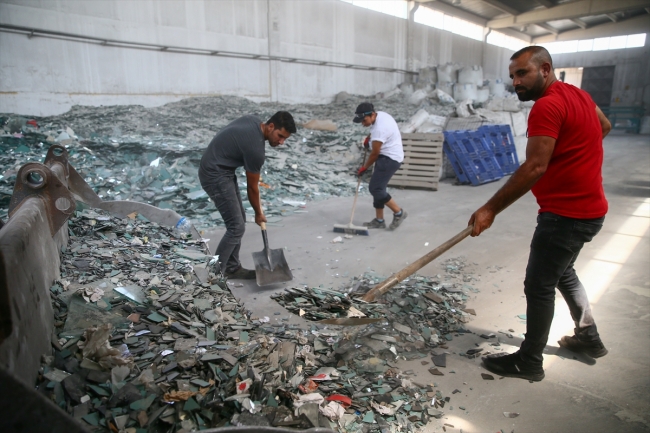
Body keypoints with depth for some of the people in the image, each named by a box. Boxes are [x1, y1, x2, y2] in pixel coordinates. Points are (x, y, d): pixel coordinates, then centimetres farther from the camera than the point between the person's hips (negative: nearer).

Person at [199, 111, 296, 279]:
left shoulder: (254, 121, 0)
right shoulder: (255, 148, -24)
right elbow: (252, 186, -12)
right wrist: (259, 213, 3)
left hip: (220, 169, 10)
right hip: (215, 175, -10)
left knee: (238, 220, 12)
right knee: (237, 226, -10)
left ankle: (232, 268, 21)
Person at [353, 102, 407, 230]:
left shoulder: (379, 128, -27)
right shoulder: (380, 115, 3)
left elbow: (375, 153, -19)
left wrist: (364, 167, -5)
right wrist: (369, 137, 10)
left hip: (390, 159, -10)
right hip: (387, 157, 10)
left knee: (375, 188, -12)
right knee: (378, 187, 11)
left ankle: (399, 212, 2)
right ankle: (379, 220, 18)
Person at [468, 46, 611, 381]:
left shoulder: (547, 106, -20)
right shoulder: (578, 94, 10)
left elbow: (535, 168, -28)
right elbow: (604, 126, 28)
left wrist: (490, 209, -27)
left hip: (566, 214, -10)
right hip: (587, 208, 10)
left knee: (539, 286, -1)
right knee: (562, 272, 25)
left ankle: (529, 362, 13)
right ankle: (589, 337, 40)